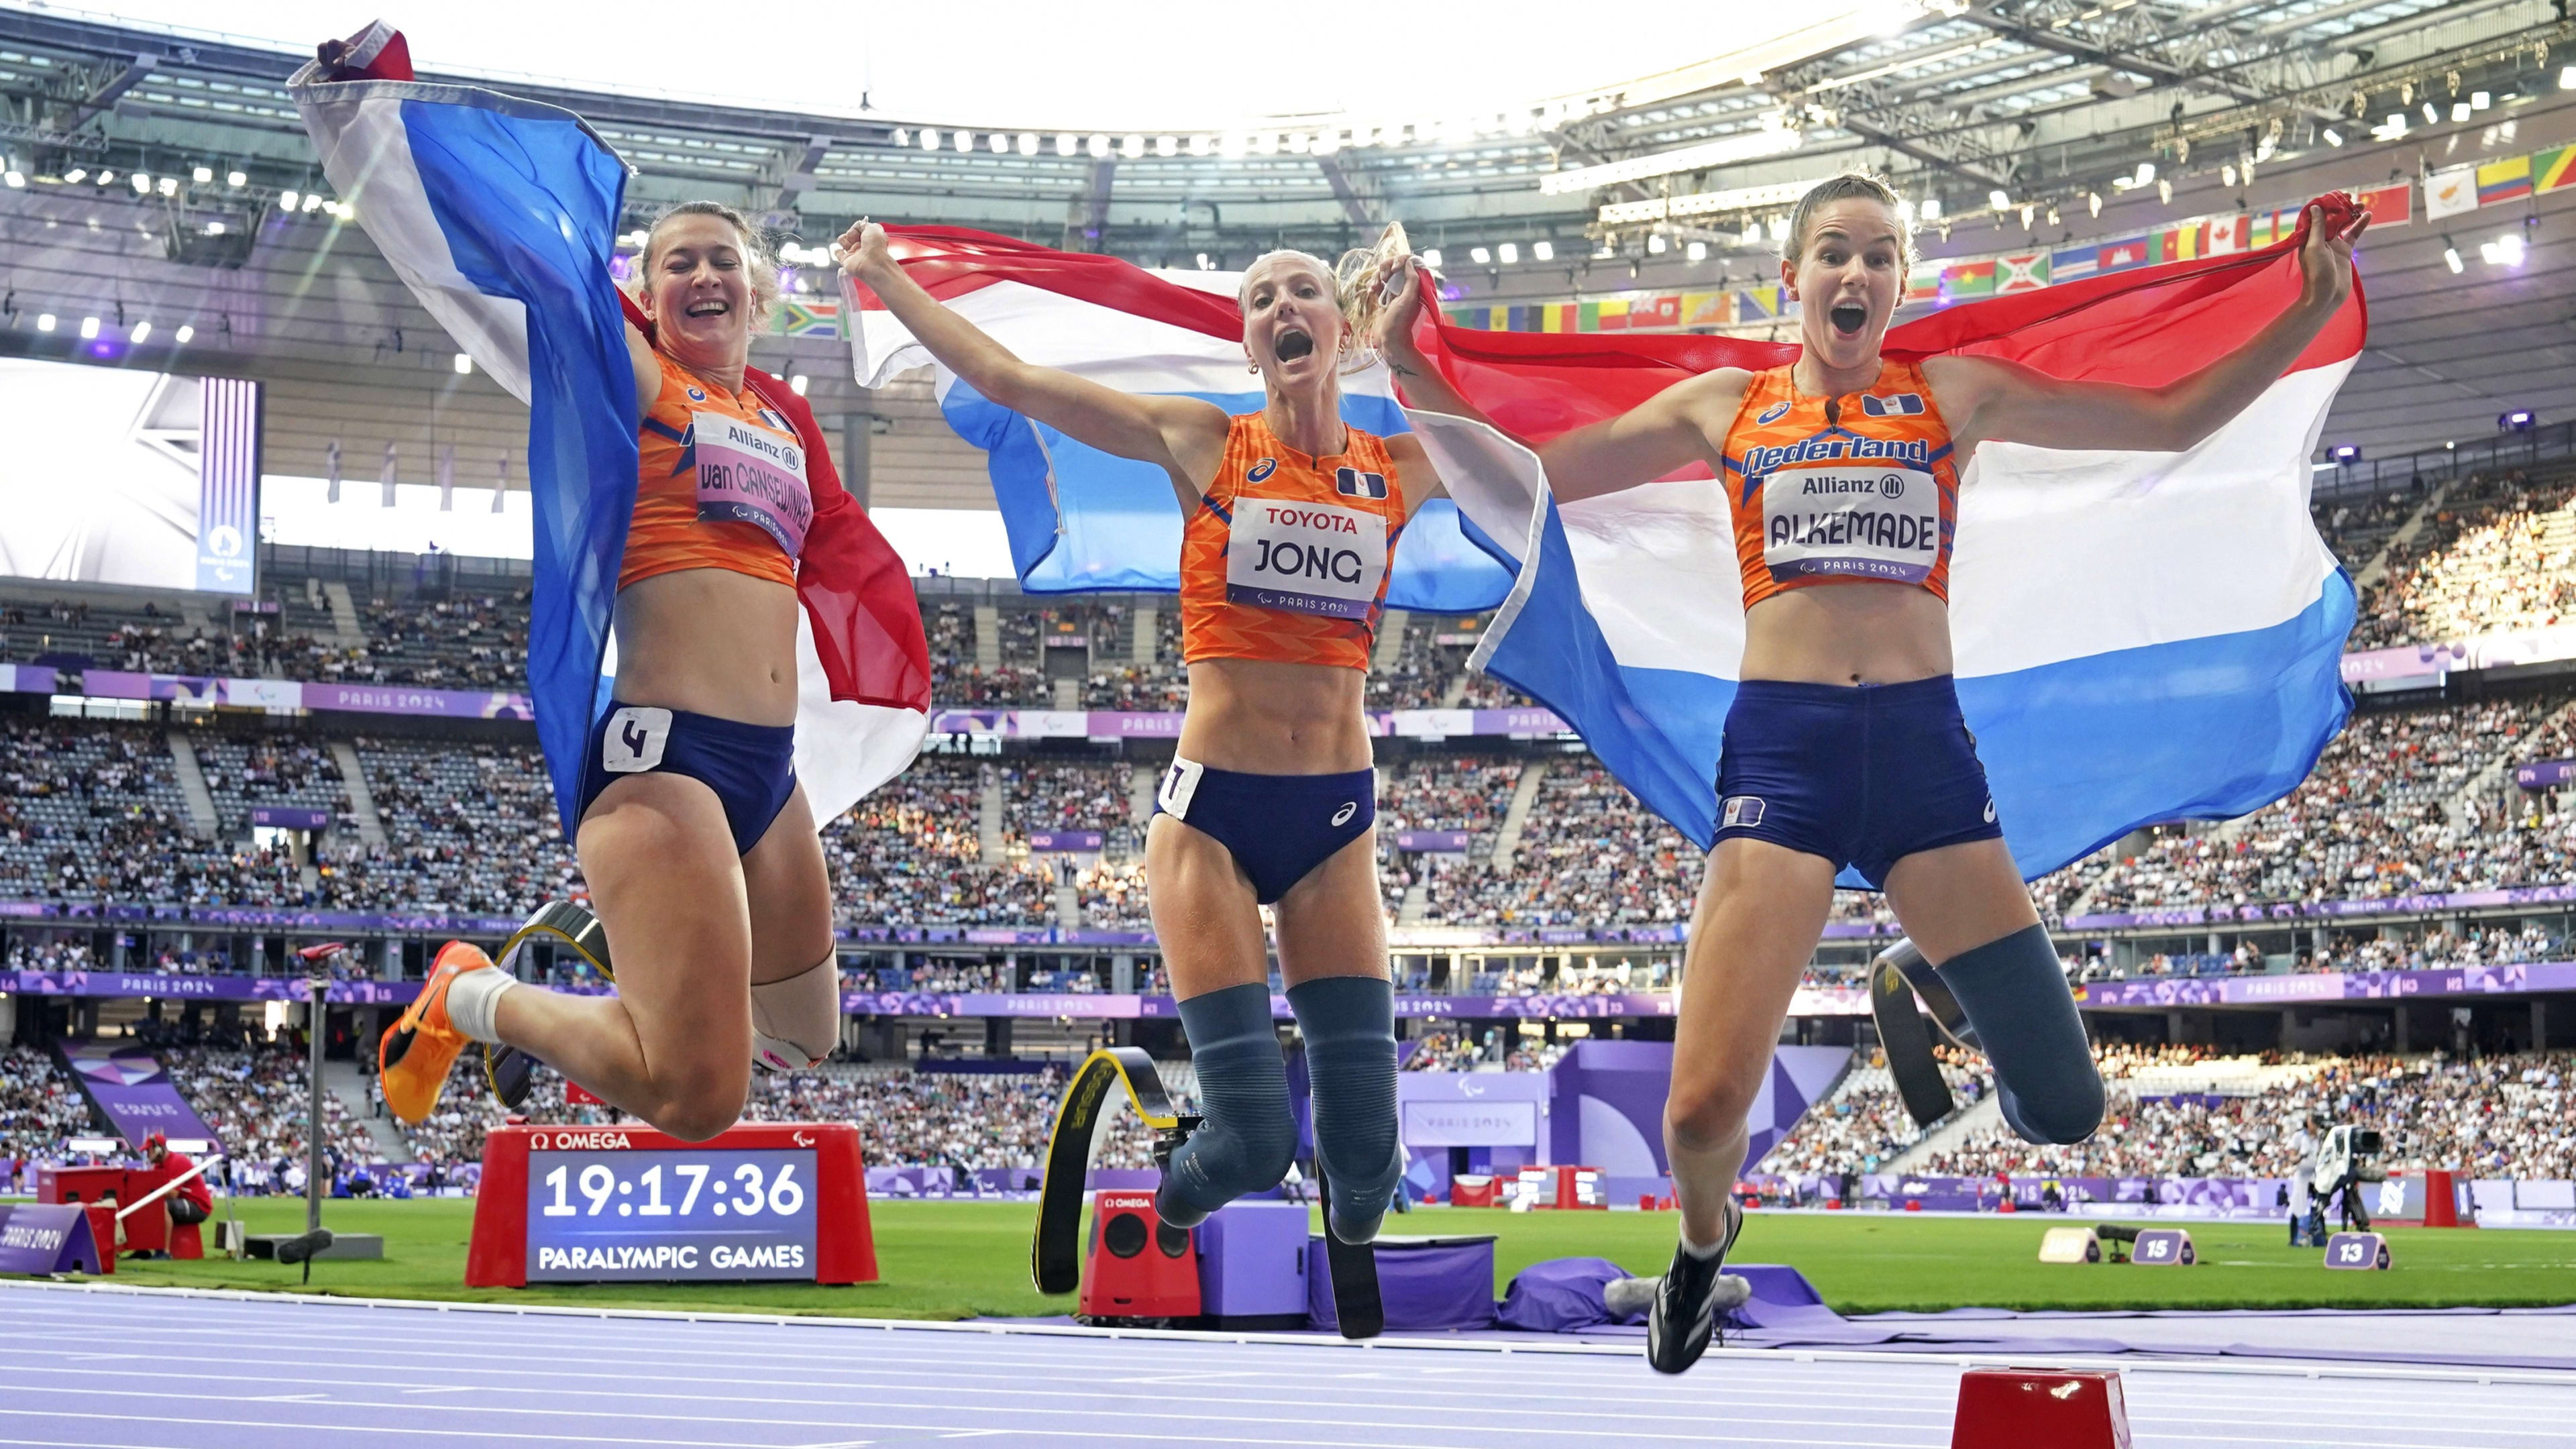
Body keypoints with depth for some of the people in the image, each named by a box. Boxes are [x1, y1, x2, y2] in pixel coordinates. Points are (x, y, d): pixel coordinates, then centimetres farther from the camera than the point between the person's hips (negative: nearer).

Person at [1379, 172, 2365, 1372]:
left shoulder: (1957, 396, 13)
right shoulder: (1723, 407, 13)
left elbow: (2173, 418, 13)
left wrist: (2310, 314, 6)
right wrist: (1410, 369, 6)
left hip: (1923, 742, 1)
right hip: (1781, 745, -1)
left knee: (2063, 1108, -3)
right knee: (1704, 1111, -15)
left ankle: (1946, 987, 34)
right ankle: (1705, 1242, 25)